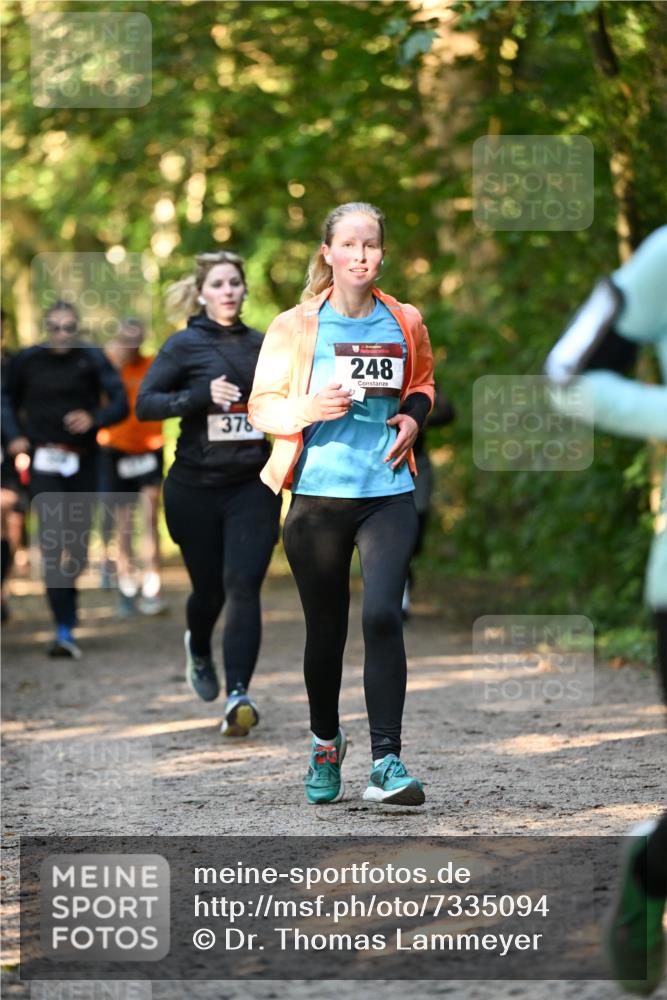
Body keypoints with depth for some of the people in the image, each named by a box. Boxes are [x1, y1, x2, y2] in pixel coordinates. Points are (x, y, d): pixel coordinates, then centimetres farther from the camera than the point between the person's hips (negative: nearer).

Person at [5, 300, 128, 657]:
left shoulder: (91, 358, -3)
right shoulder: (27, 360, 1)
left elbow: (120, 402, -6)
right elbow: (10, 401, 17)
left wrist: (94, 419, -25)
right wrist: (16, 436, 1)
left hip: (83, 460, 1)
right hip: (44, 461, -1)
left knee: (78, 544, 6)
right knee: (52, 541, -15)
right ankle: (64, 630, -17)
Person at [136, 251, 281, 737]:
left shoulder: (262, 345, 9)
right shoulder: (185, 345, -1)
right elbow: (145, 404, -7)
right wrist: (202, 396, -20)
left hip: (253, 484, 2)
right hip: (196, 487, -1)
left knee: (243, 584, -14)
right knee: (210, 588, 9)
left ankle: (238, 694, -19)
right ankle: (199, 649, 44)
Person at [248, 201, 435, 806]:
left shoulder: (405, 324, 5)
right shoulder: (294, 327, -2)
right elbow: (261, 407, 2)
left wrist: (414, 418, 1)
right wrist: (310, 408, -17)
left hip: (387, 494, 1)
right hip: (317, 495, 0)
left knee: (383, 615, -16)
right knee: (326, 627, 10)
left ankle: (386, 762, -16)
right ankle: (326, 743, 34)